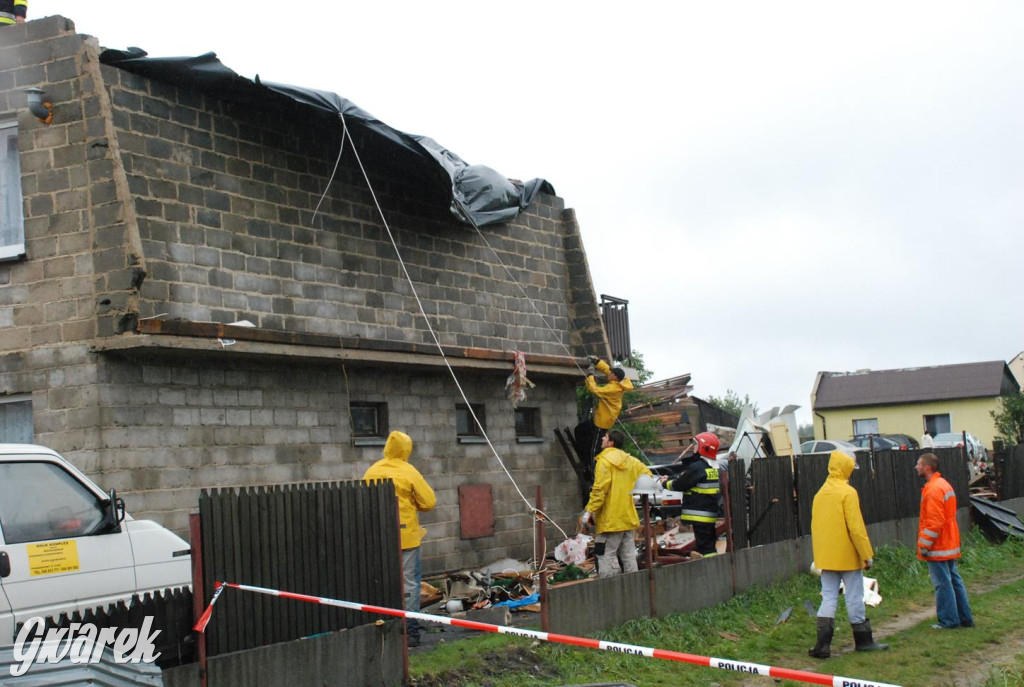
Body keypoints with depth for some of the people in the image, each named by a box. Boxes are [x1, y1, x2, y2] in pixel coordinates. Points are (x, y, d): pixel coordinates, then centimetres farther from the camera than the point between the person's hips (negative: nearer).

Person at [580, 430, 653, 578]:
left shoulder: (604, 461, -13)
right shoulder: (629, 460, 10)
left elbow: (599, 490, -18)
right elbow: (647, 475, 15)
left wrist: (589, 511, -15)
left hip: (610, 519, -8)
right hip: (628, 517, 8)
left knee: (606, 556, -8)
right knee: (628, 555, 13)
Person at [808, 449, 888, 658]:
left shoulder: (820, 494, 9)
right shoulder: (847, 493, -12)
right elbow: (856, 527, -16)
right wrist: (867, 555, -11)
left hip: (826, 557, 6)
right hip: (847, 556, -6)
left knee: (828, 598, 5)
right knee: (854, 598, 5)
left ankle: (823, 644, -2)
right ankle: (863, 641, 17)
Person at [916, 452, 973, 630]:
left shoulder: (933, 489, -19)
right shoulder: (944, 484, 14)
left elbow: (934, 522, -23)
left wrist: (924, 545, -17)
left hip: (938, 548, -10)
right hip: (950, 544, 10)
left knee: (943, 583, -3)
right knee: (954, 580, 14)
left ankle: (949, 620, 3)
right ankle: (965, 618, 20)